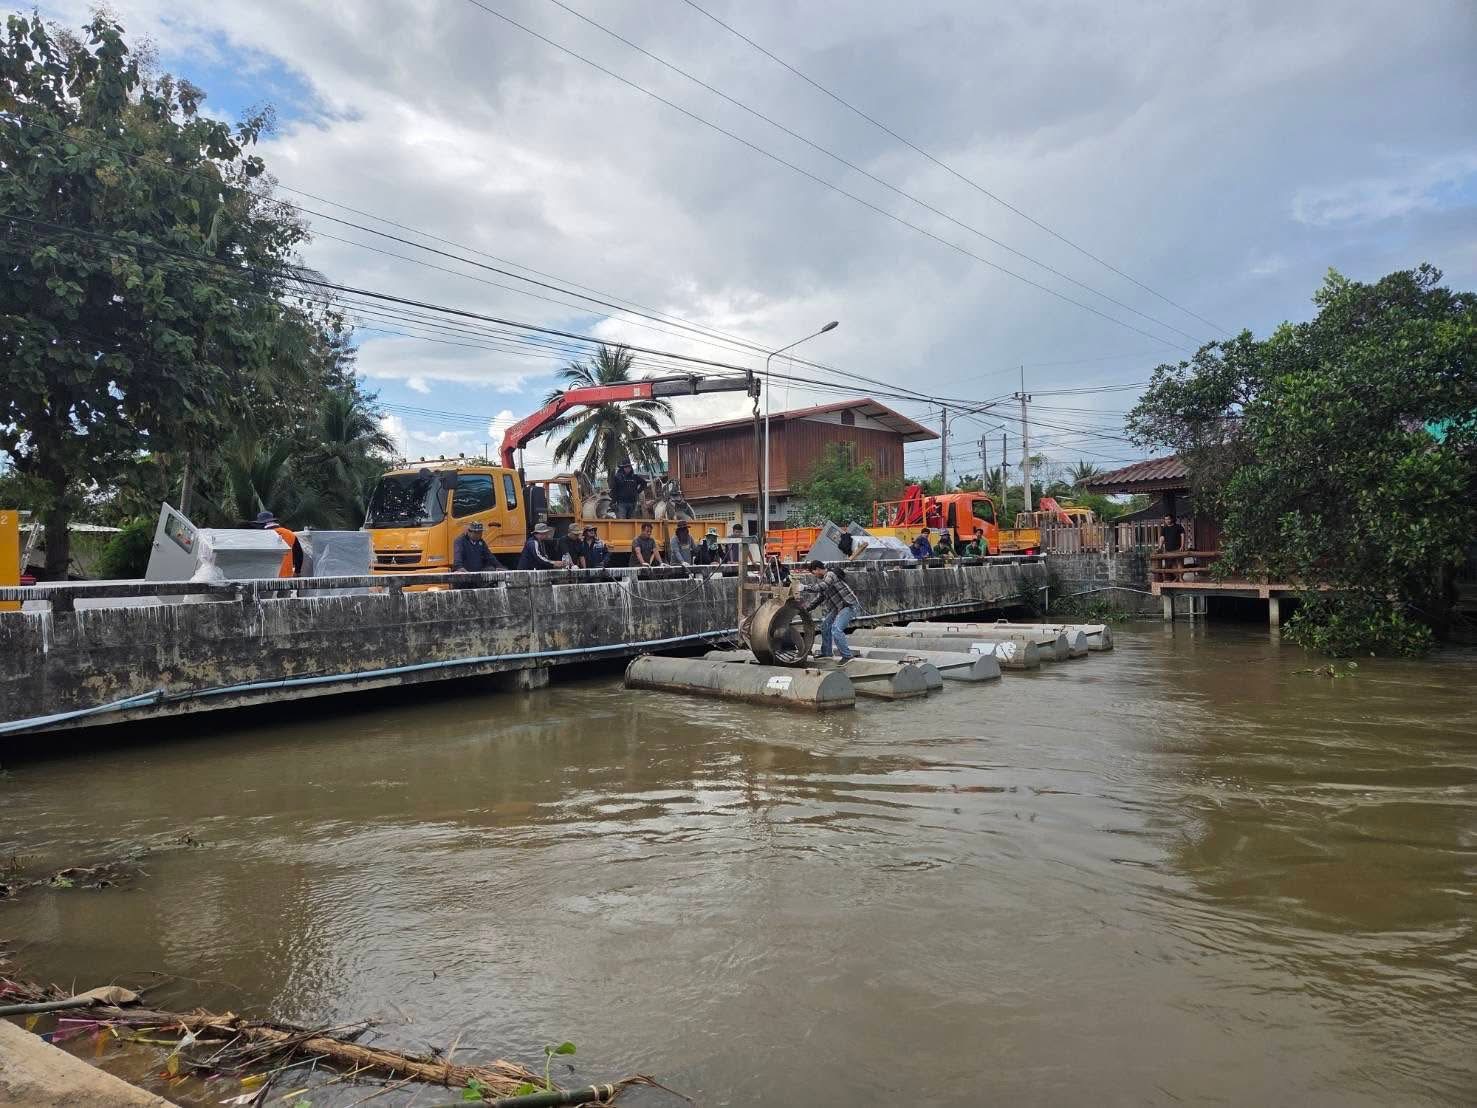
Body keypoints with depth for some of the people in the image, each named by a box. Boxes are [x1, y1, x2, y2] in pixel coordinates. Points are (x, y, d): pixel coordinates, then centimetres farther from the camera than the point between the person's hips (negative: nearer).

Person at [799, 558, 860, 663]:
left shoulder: (830, 574, -14)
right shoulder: (823, 579, 15)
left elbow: (820, 587, -30)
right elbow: (819, 598, 20)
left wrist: (804, 587, -21)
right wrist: (805, 608, 15)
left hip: (849, 606, -11)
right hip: (839, 607, 11)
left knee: (836, 629, -21)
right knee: (825, 624, 18)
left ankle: (847, 656, -16)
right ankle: (826, 653, 29)